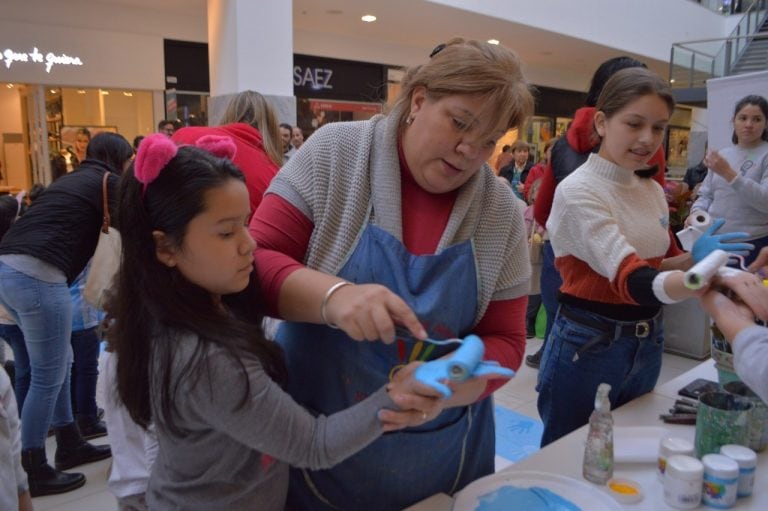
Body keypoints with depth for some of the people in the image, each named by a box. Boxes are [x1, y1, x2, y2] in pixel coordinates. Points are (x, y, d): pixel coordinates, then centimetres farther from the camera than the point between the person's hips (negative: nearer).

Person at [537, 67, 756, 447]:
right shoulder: (579, 191, -18)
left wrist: (694, 258, -7)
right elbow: (633, 281, -30)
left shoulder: (652, 190, 5)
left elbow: (650, 266, 14)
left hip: (646, 345, 7)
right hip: (587, 348, -7)